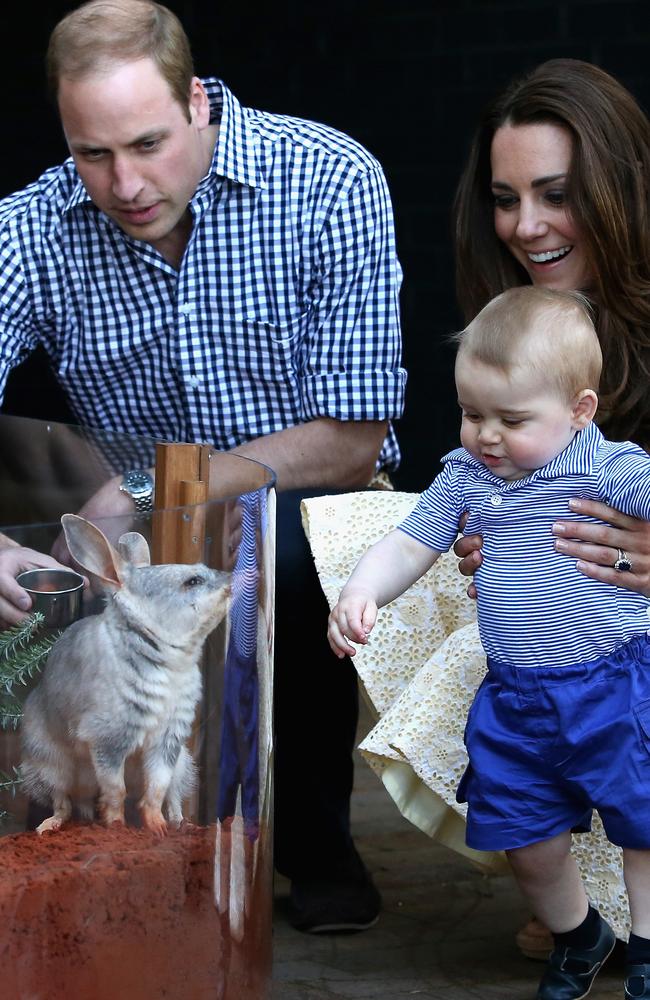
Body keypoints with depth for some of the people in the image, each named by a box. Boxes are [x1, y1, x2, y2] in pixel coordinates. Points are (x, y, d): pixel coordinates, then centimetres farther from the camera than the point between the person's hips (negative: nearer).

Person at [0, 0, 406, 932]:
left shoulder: (330, 181, -15)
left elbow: (350, 441, -15)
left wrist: (148, 494, -22)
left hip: (314, 517, -2)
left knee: (272, 546, -35)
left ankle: (316, 847, -10)